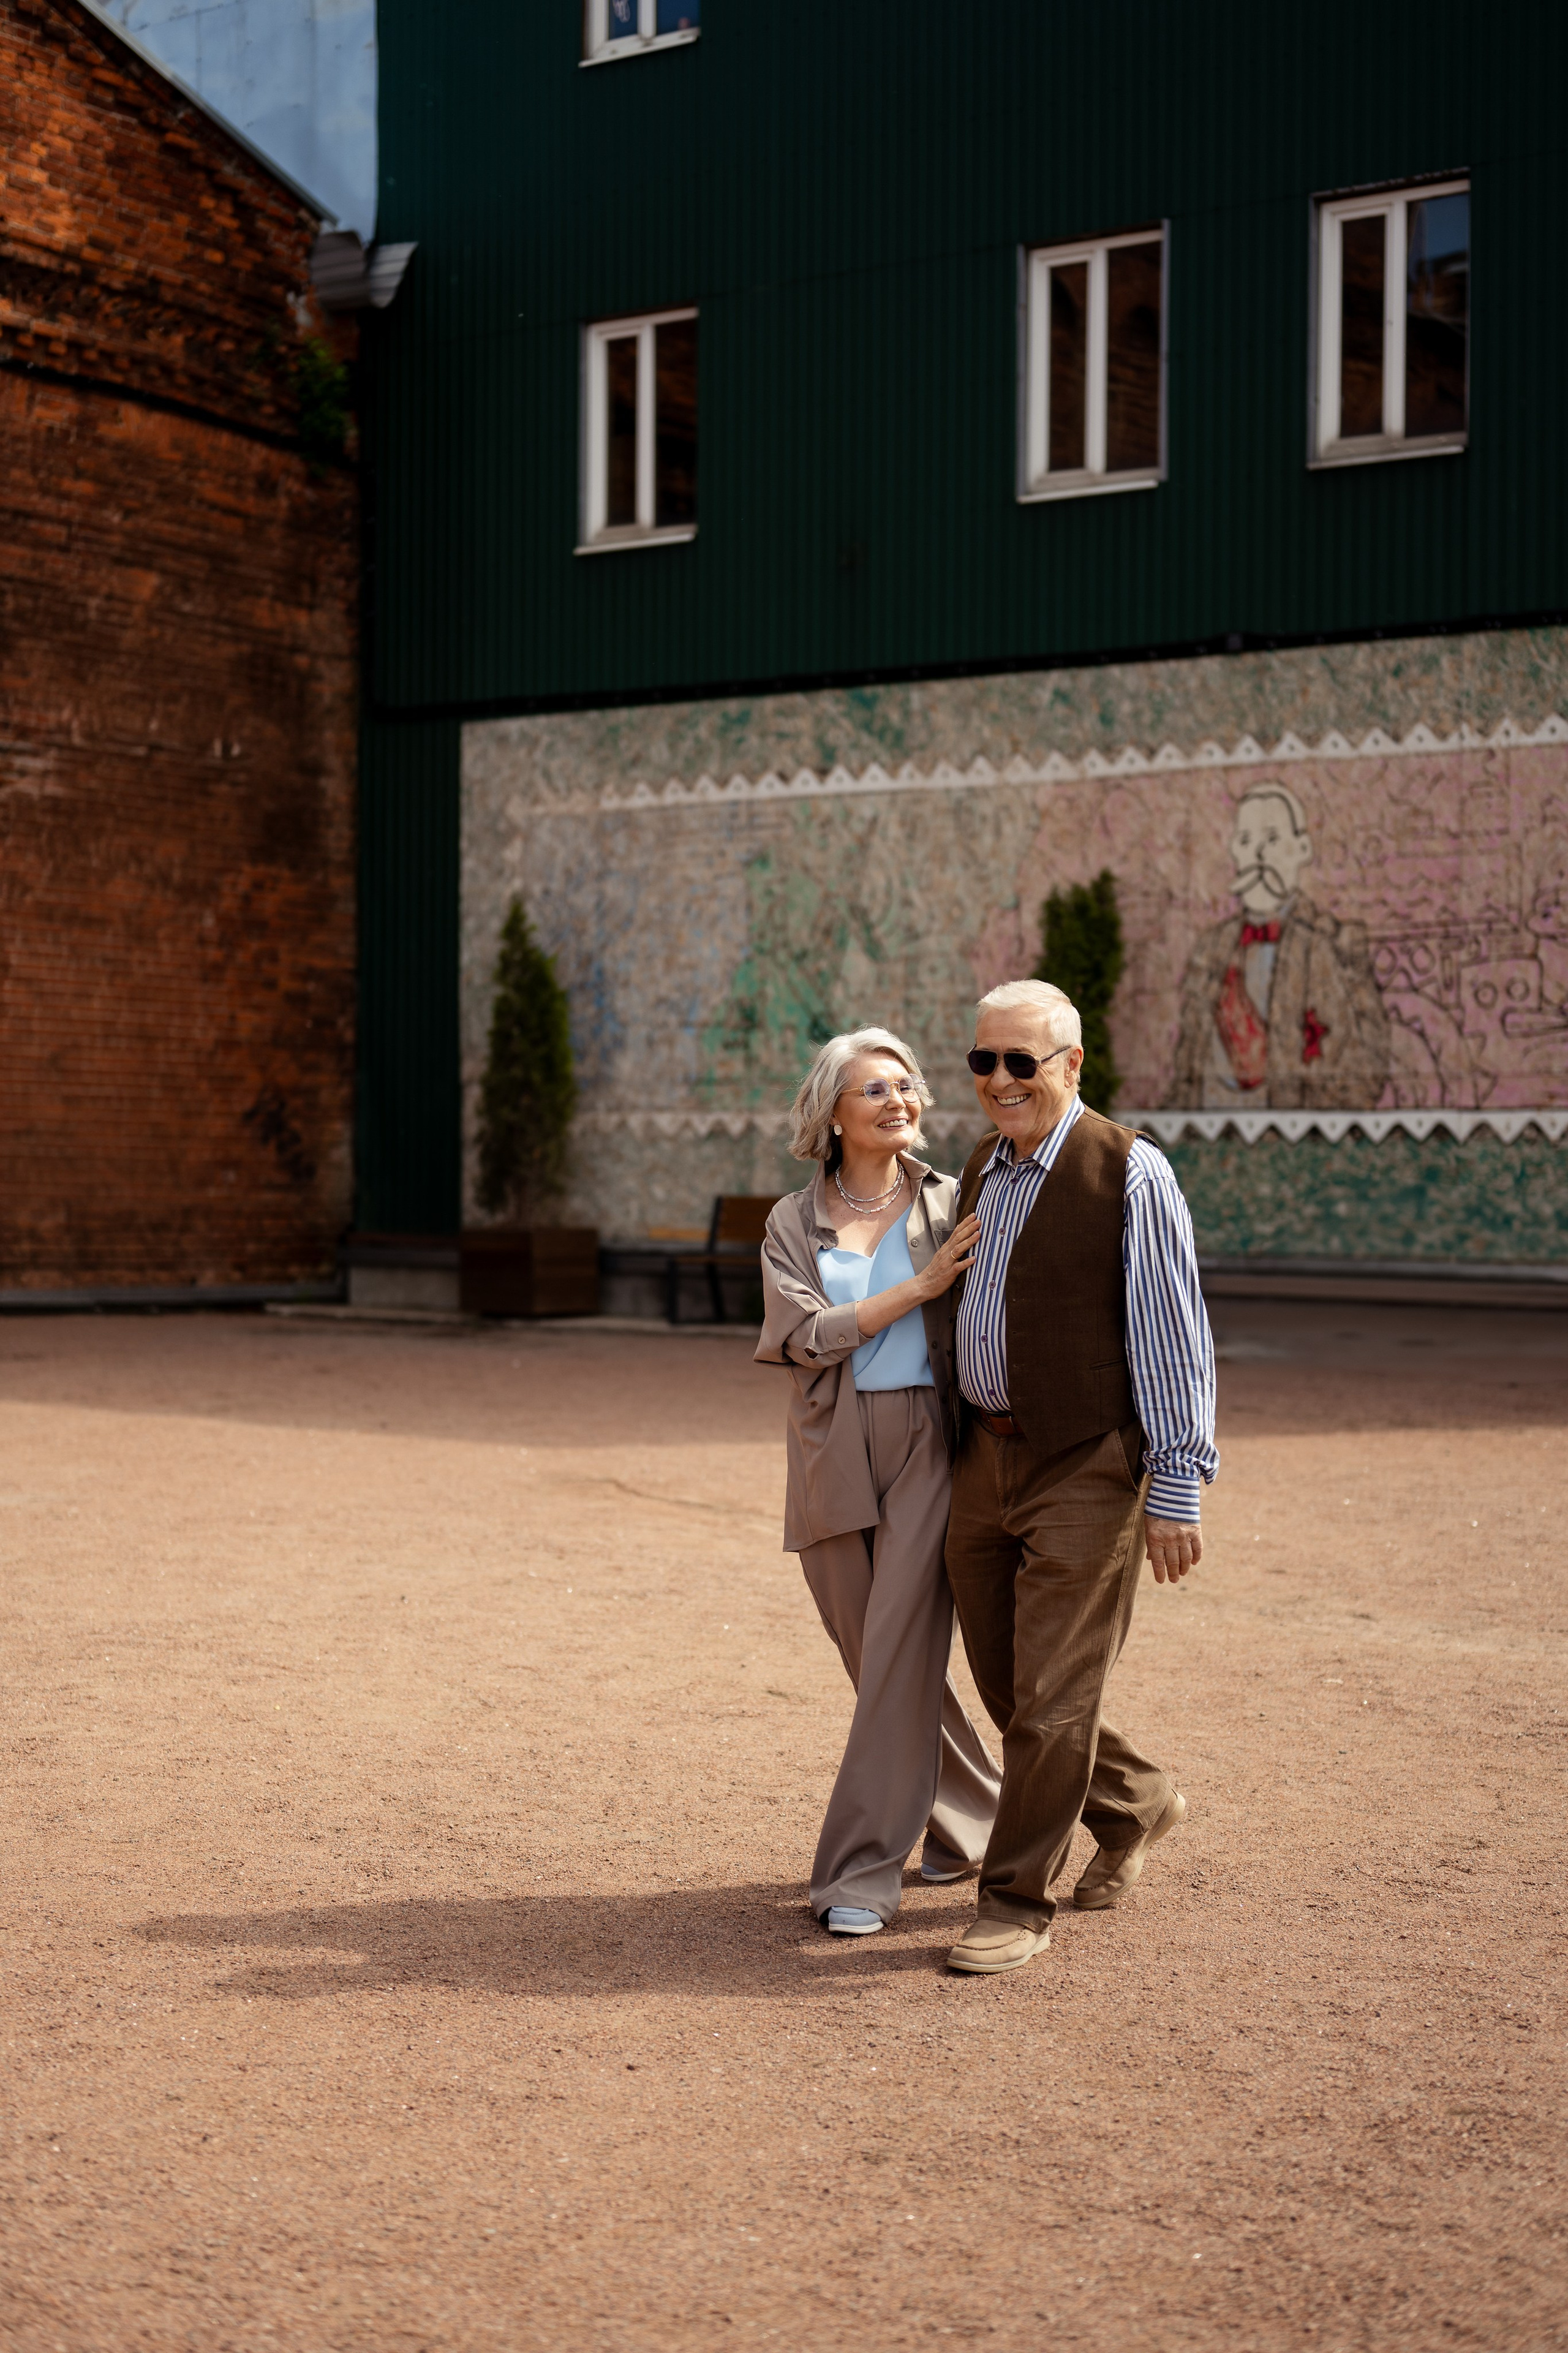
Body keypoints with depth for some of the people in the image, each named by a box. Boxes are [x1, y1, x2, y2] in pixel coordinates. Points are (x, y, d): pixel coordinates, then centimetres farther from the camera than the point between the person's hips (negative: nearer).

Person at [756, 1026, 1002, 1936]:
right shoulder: (794, 1222, 7)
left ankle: (864, 1870, -6)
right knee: (877, 1656, 10)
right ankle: (975, 1821, 31)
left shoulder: (951, 1205, 5)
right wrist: (918, 1287, -14)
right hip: (834, 1453, 3)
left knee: (901, 1650, -10)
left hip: (928, 1445, -2)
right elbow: (810, 1336, -8)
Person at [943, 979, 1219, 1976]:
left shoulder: (1131, 1173, -11)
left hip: (1086, 1470, -7)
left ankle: (1020, 1903, 10)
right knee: (1005, 1682, 14)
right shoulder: (984, 1167, 11)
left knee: (1051, 1696, -3)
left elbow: (1174, 1339, -13)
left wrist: (1177, 1491, -16)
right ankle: (1136, 1803, 37)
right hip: (985, 1460, 7)